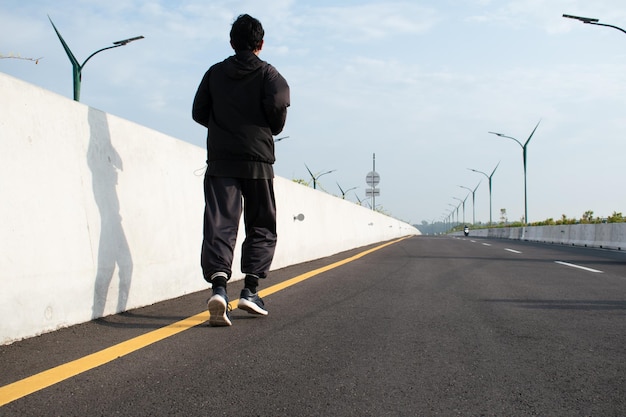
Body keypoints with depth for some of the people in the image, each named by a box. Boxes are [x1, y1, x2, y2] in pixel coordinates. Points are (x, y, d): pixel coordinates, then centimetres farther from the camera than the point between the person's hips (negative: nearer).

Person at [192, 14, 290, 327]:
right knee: (262, 227, 11)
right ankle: (250, 289, 2)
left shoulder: (215, 73, 11)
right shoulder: (268, 74, 2)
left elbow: (199, 112, 9)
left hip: (219, 160, 2)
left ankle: (219, 286, -24)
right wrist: (273, 130, 10)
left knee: (219, 225, -5)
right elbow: (277, 105, -11)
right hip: (257, 160, -2)